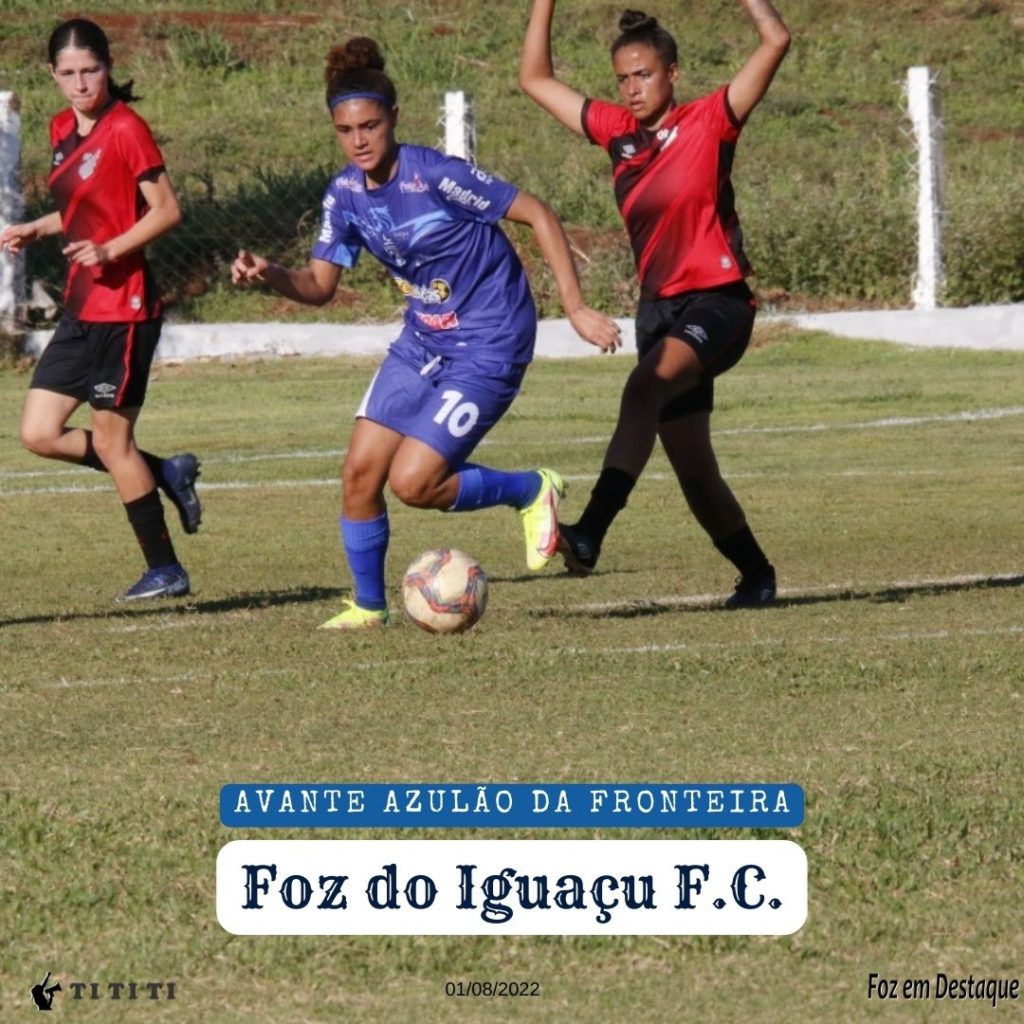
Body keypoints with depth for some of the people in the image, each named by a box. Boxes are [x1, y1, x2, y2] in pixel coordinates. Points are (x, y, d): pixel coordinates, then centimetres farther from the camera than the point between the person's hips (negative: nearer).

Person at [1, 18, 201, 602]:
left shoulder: (125, 128, -13)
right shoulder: (64, 131, 11)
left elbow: (167, 210, -14)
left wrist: (112, 249, -26)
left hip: (122, 307, -9)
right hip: (82, 308, 9)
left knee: (110, 441, -2)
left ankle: (165, 571, 10)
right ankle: (167, 473, 19)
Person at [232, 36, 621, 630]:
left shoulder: (436, 175, -22)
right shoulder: (345, 193, -1)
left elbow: (539, 215, -17)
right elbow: (320, 286, 4)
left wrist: (576, 309, -18)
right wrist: (270, 276, -18)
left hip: (488, 348, -7)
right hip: (423, 342, 7)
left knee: (412, 481, -15)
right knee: (360, 471, -1)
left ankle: (532, 492, 9)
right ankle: (369, 606, 17)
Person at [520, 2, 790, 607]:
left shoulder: (709, 122, -4)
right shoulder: (618, 132, 10)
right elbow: (536, 78, 18)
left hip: (718, 302, -7)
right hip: (660, 305, 7)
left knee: (645, 389, -33)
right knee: (693, 471, 7)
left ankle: (591, 533, -45)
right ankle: (755, 574, 24)